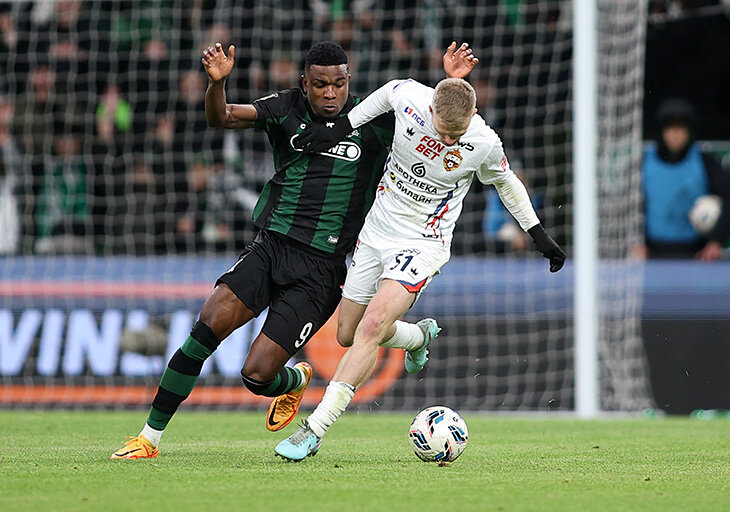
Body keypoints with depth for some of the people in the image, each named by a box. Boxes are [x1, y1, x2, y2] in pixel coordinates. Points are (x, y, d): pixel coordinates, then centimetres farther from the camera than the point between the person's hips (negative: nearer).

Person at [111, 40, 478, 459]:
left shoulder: (372, 122, 1)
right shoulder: (287, 110, 4)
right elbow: (222, 118, -6)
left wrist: (453, 83, -13)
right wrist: (217, 82, -27)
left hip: (320, 271, -2)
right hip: (270, 249, 2)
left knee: (257, 375, -10)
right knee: (209, 326, -19)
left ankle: (295, 381, 29)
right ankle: (149, 438, -8)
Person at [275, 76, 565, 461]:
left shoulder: (484, 144, -18)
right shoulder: (410, 99, -16)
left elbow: (505, 182, 4)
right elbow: (389, 91, 9)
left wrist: (538, 233, 11)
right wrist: (340, 127, 5)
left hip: (422, 244, -4)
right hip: (376, 230, 4)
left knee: (372, 326, -22)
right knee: (348, 332, 12)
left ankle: (314, 429, -22)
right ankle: (419, 337, 44)